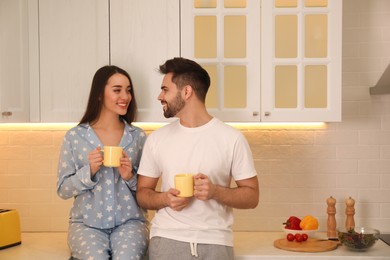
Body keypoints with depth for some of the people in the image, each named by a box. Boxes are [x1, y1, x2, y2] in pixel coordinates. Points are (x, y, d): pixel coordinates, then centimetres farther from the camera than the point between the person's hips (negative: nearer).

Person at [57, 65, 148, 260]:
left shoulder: (138, 136, 5)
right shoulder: (74, 136, 1)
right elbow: (63, 190, 2)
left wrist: (130, 177, -11)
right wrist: (89, 171, -14)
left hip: (129, 221, 1)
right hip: (87, 223, -1)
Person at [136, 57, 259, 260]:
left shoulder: (231, 138, -4)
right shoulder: (156, 139, 4)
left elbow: (251, 196, -1)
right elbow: (142, 193, 9)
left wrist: (215, 191, -18)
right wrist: (165, 198, -11)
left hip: (215, 243, -1)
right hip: (167, 241, 2)